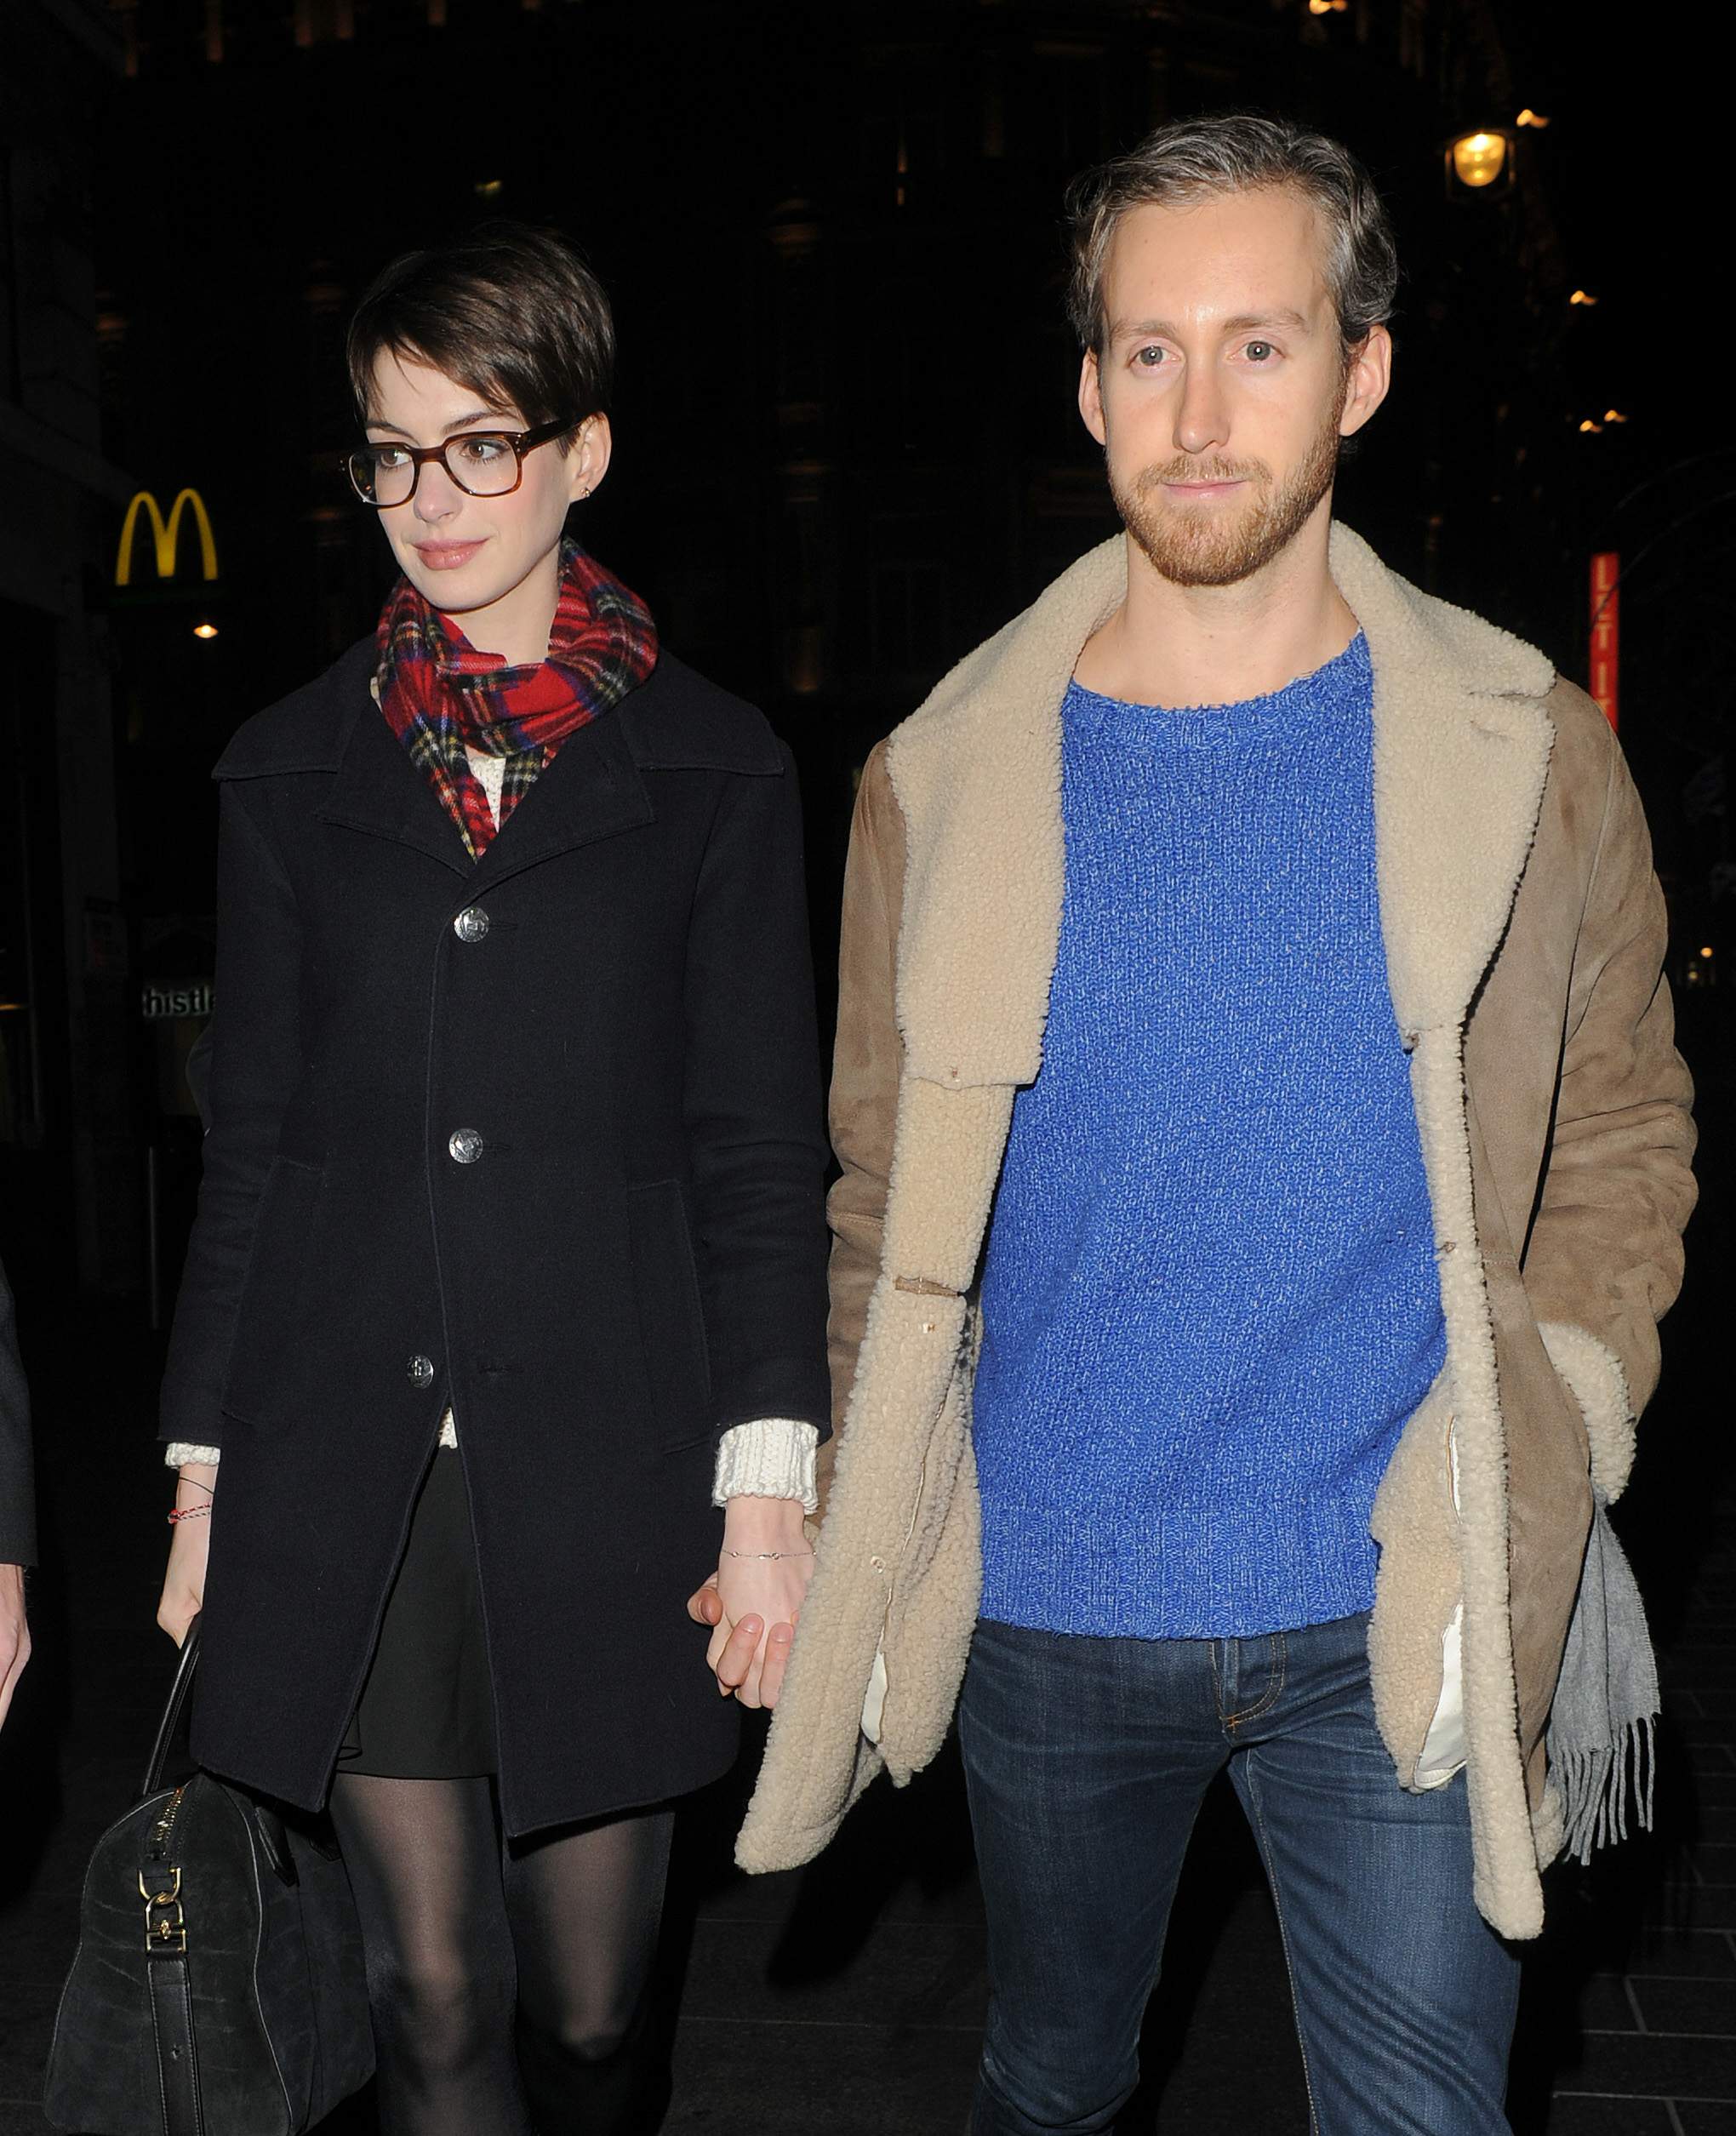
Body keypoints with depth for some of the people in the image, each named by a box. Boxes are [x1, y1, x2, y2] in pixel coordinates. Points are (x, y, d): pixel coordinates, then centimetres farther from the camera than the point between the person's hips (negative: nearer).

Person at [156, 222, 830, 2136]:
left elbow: (757, 1151, 0)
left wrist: (768, 1488, -5)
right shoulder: (293, 769, 7)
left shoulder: (711, 769, 2)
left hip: (604, 1473, -1)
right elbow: (249, 1141, 9)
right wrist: (203, 1477, 7)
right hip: (348, 1489, 2)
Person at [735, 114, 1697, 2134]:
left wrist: (1552, 1430, -5)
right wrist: (876, 1547, 4)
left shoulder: (1527, 757, -4)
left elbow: (1624, 1132, 6)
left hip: (1393, 1619, -1)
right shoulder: (943, 777, -3)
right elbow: (885, 1191, 5)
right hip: (1041, 1608, 1)